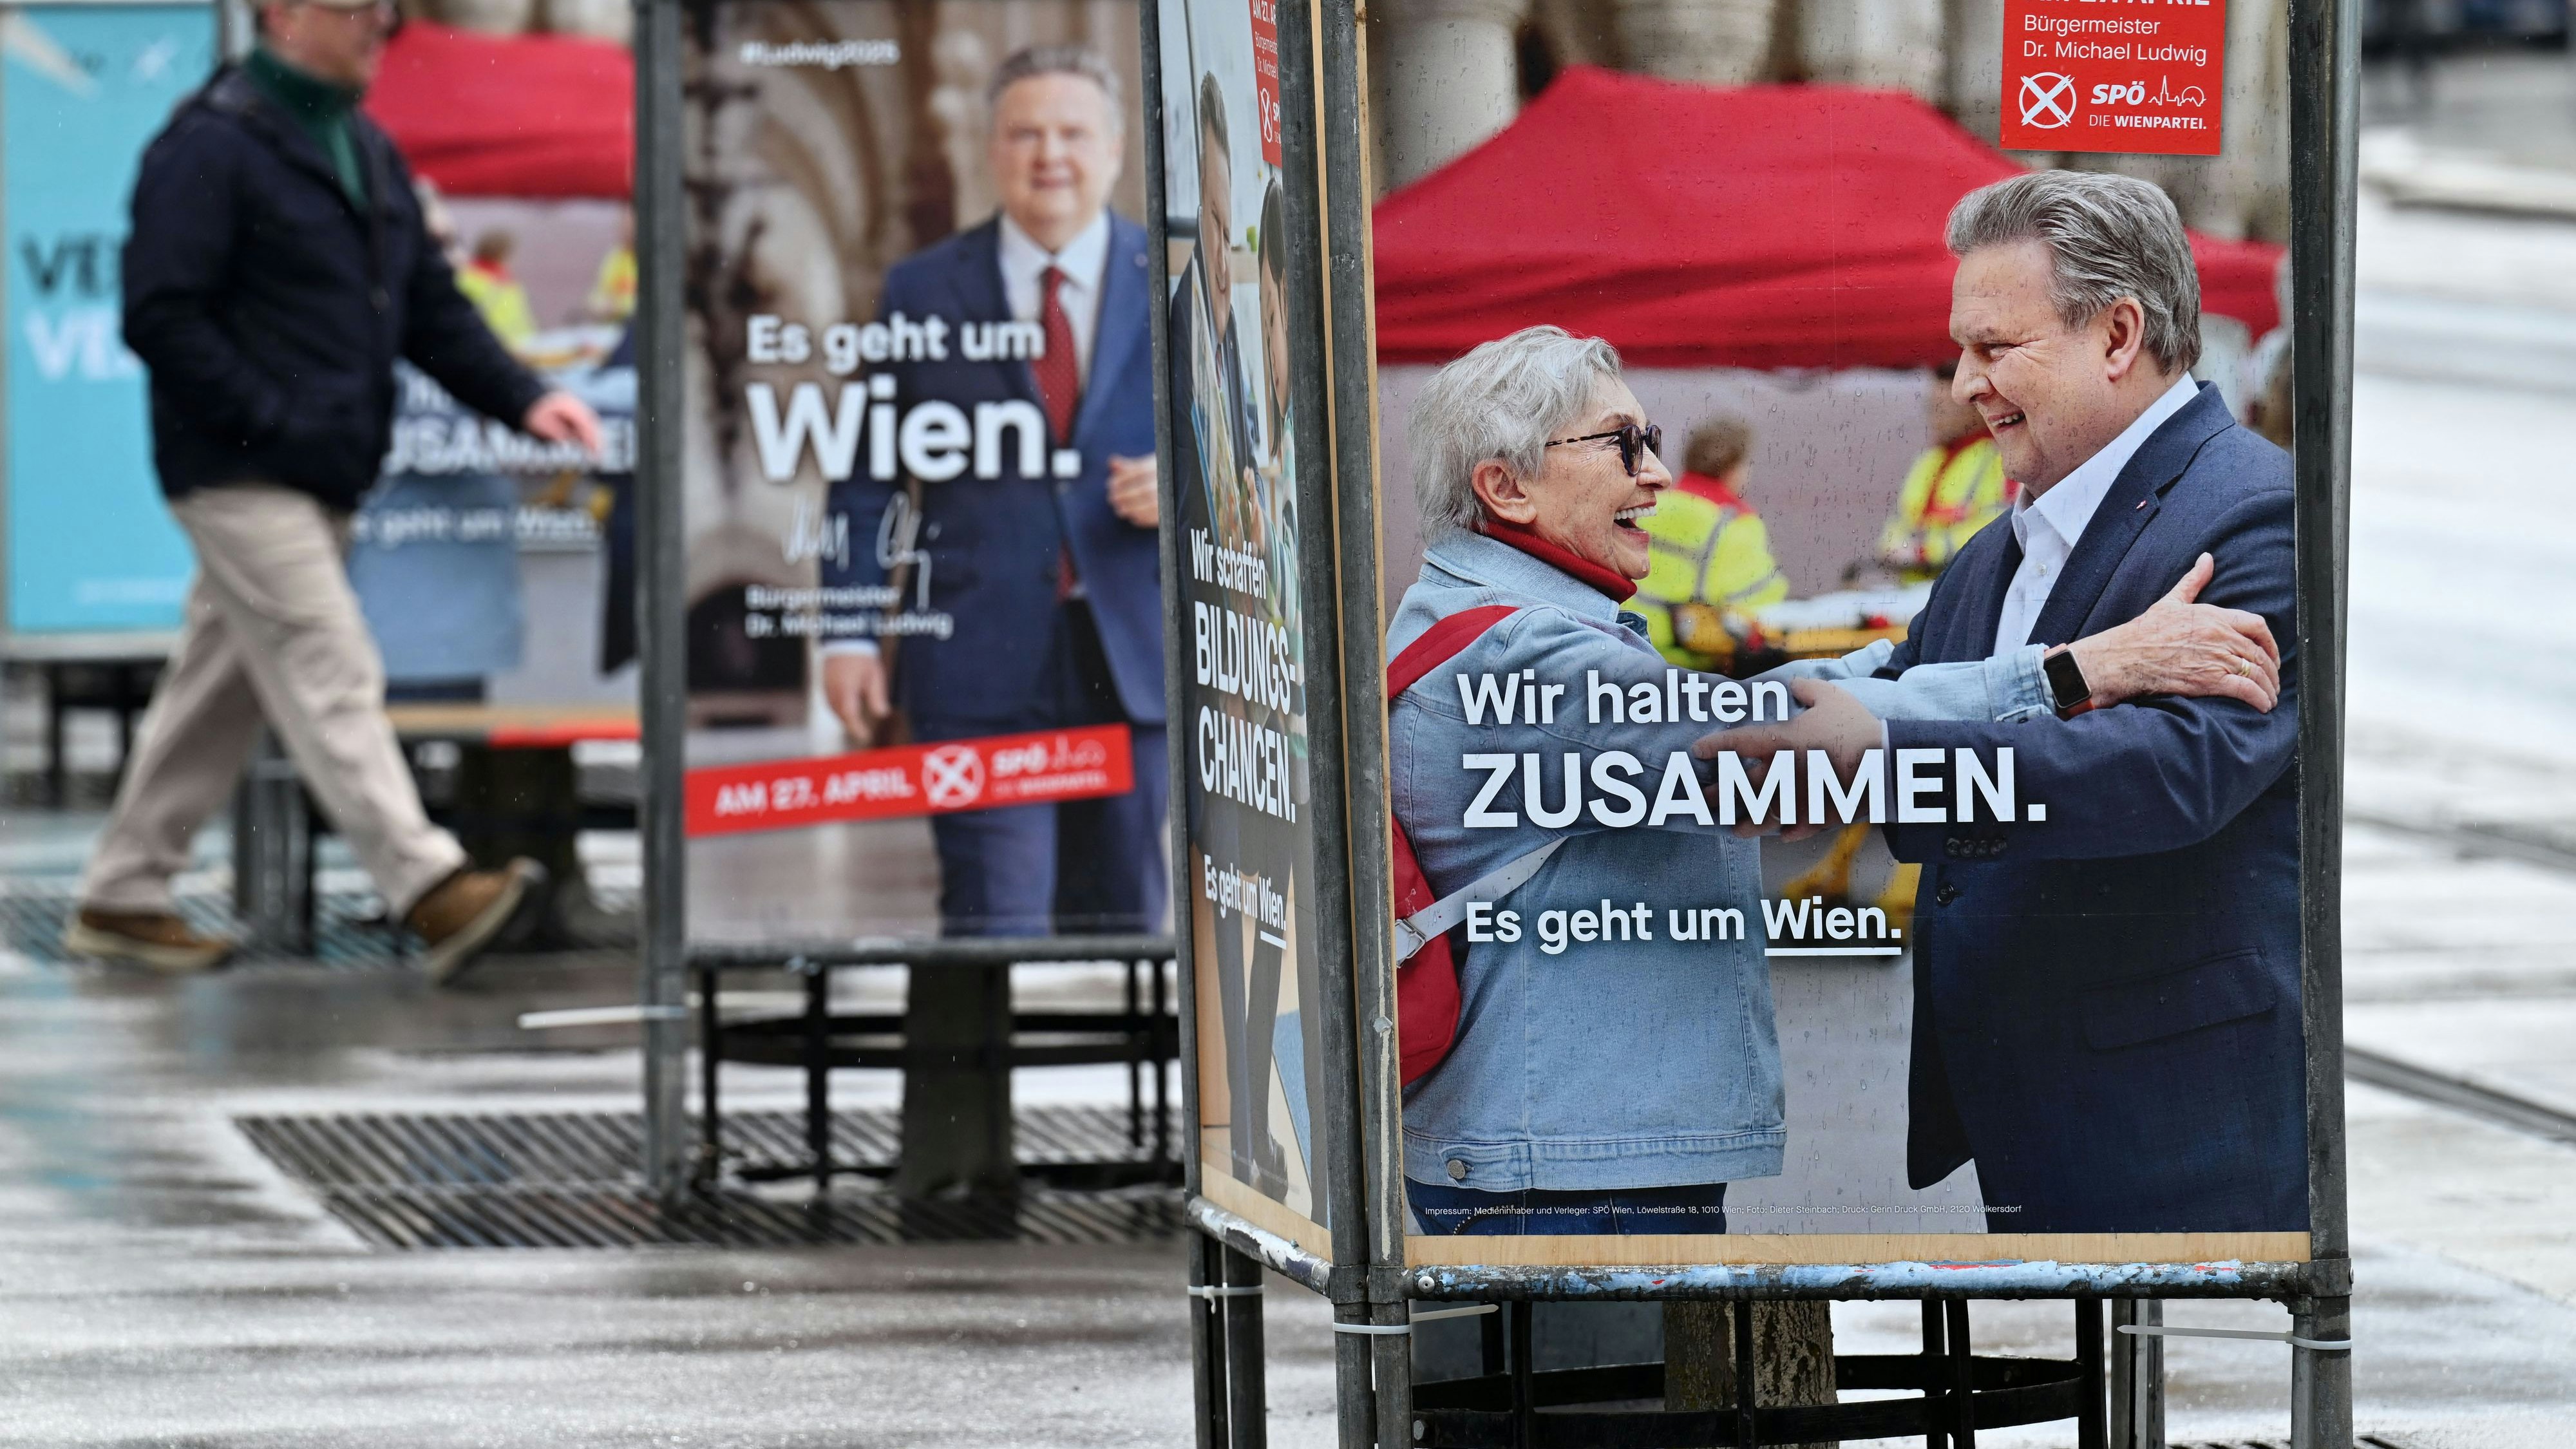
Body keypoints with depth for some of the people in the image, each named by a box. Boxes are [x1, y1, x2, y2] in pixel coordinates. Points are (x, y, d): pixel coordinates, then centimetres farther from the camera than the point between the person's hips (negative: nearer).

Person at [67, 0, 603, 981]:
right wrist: (269, 423, -20)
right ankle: (430, 891, -23)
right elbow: (160, 316, -16)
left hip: (321, 480, 9)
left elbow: (431, 309, 18)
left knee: (220, 690, 13)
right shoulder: (213, 147, -11)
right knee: (331, 677, -14)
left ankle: (121, 900, 21)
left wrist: (521, 398, 3)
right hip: (243, 480, -9)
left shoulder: (367, 154, 17)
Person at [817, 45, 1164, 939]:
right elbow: (867, 476, 7)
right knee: (996, 922, -10)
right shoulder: (922, 292, 7)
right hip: (982, 662, -2)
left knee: (1121, 919, 7)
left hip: (1133, 661, 2)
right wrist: (849, 630, -1)